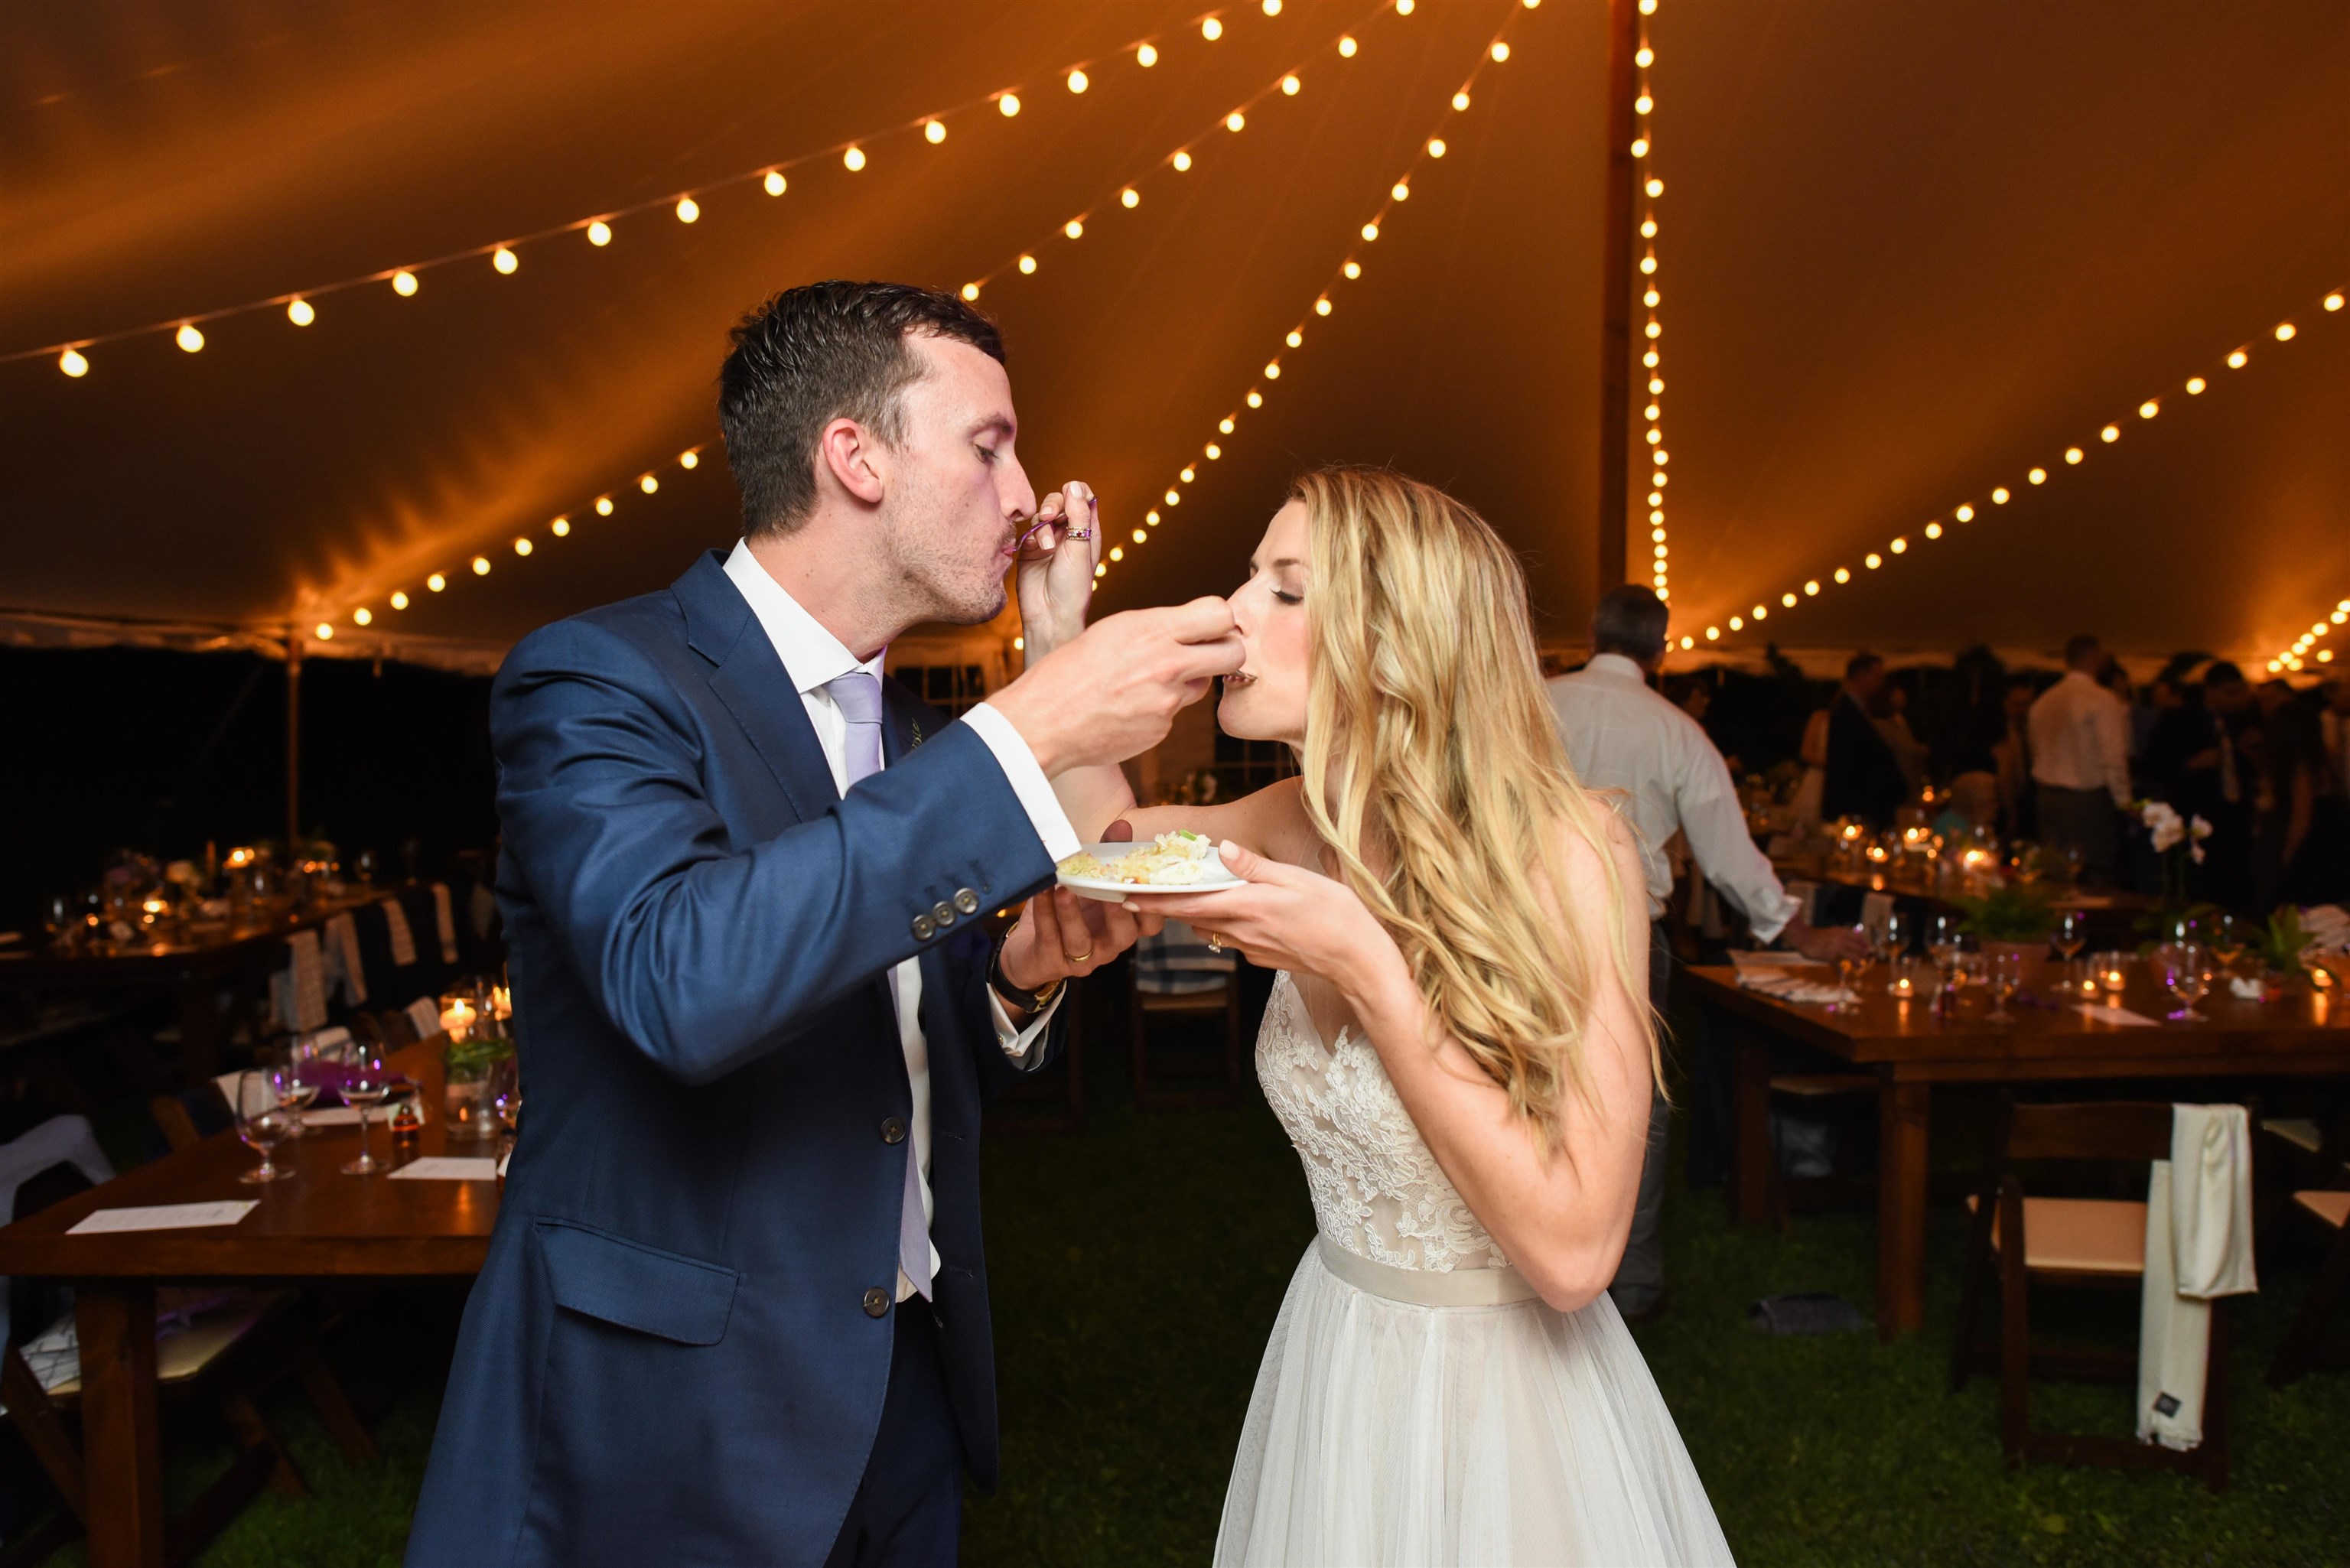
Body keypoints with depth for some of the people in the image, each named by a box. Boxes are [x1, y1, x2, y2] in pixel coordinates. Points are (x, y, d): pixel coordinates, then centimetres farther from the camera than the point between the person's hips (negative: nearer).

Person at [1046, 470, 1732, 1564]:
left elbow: (1573, 1250, -27)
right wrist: (1056, 625, -3)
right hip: (1334, 1354, 6)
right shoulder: (1310, 827, -7)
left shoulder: (1569, 850, -24)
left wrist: (1364, 969, -31)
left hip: (1510, 1390, -5)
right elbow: (1107, 827, 10)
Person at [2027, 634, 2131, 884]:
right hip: (2090, 798, -6)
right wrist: (2123, 799, -6)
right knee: (2096, 875, -3)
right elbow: (2113, 755, -14)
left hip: (2048, 796, 7)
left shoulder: (2043, 701, 9)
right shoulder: (2103, 700, -11)